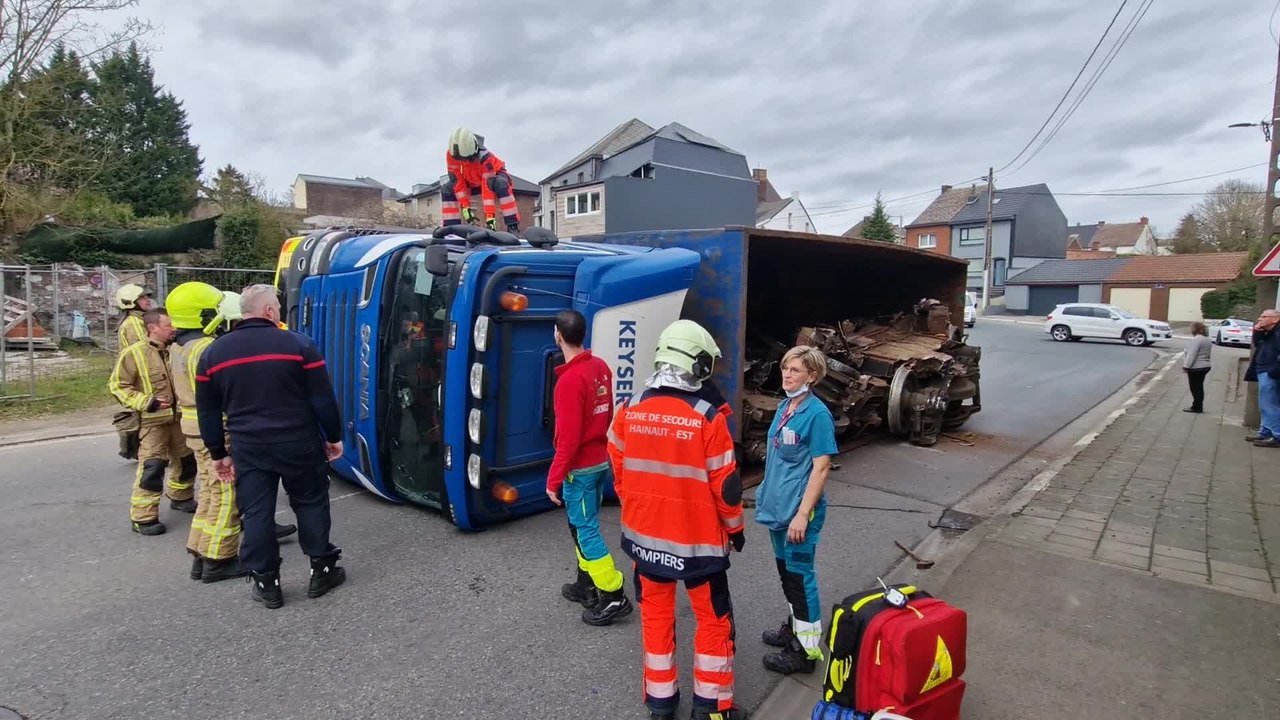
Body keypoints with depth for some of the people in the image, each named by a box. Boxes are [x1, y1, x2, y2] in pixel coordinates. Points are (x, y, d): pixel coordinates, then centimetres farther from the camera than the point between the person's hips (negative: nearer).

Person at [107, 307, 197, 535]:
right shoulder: (134, 353, -12)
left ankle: (181, 498, 39)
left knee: (186, 460, 17)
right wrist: (146, 402, -20)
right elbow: (118, 385, -11)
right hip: (152, 421, -7)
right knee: (152, 467, -9)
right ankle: (143, 517, 1)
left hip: (178, 417, 7)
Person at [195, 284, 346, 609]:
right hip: (299, 444, -2)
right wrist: (334, 437, 4)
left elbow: (208, 412, 9)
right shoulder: (299, 344, -8)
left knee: (256, 513, 10)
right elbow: (323, 400, -7)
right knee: (311, 504, 12)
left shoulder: (213, 353, 4)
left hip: (248, 448, 3)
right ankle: (321, 571, 20)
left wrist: (218, 453, 17)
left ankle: (267, 584, 17)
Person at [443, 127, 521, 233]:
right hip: (472, 181, 5)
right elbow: (457, 182, -25)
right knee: (446, 190, -14)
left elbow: (488, 187, -43)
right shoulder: (451, 154, -28)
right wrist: (465, 207, -33)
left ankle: (512, 226, -40)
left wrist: (490, 216, -47)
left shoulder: (484, 156, -40)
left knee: (500, 184, -40)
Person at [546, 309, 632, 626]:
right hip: (601, 461, 9)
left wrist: (553, 479, -16)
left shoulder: (570, 379, -22)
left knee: (586, 531, 1)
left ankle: (614, 597, 7)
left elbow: (568, 437, -22)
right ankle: (586, 584, 32)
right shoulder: (601, 367, 3)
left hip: (580, 467, -9)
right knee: (582, 525, 21)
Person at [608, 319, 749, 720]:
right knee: (713, 620, 14)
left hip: (644, 533, 4)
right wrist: (735, 526, 5)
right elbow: (725, 483, -12)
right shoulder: (707, 417, -18)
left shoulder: (630, 411, -5)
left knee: (655, 614, 19)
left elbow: (619, 472, 5)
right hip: (696, 537, -4)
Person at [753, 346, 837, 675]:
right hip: (777, 505, 8)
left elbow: (821, 468, -19)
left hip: (799, 510, -8)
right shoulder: (784, 408, 7)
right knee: (786, 572, 20)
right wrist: (767, 495, 18)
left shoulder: (817, 413, -17)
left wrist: (803, 514, -21)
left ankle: (807, 649, 16)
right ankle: (795, 627, 38)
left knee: (800, 575, 3)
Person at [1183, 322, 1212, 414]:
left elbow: (1192, 354, -23)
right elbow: (1208, 354, 19)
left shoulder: (1196, 340, -19)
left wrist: (1186, 366, -19)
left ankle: (1196, 407, 0)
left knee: (1195, 388, -3)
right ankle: (1199, 407, 19)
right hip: (1204, 366, 9)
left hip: (1195, 368, -9)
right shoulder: (1207, 340, 13)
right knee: (1199, 387, 14)